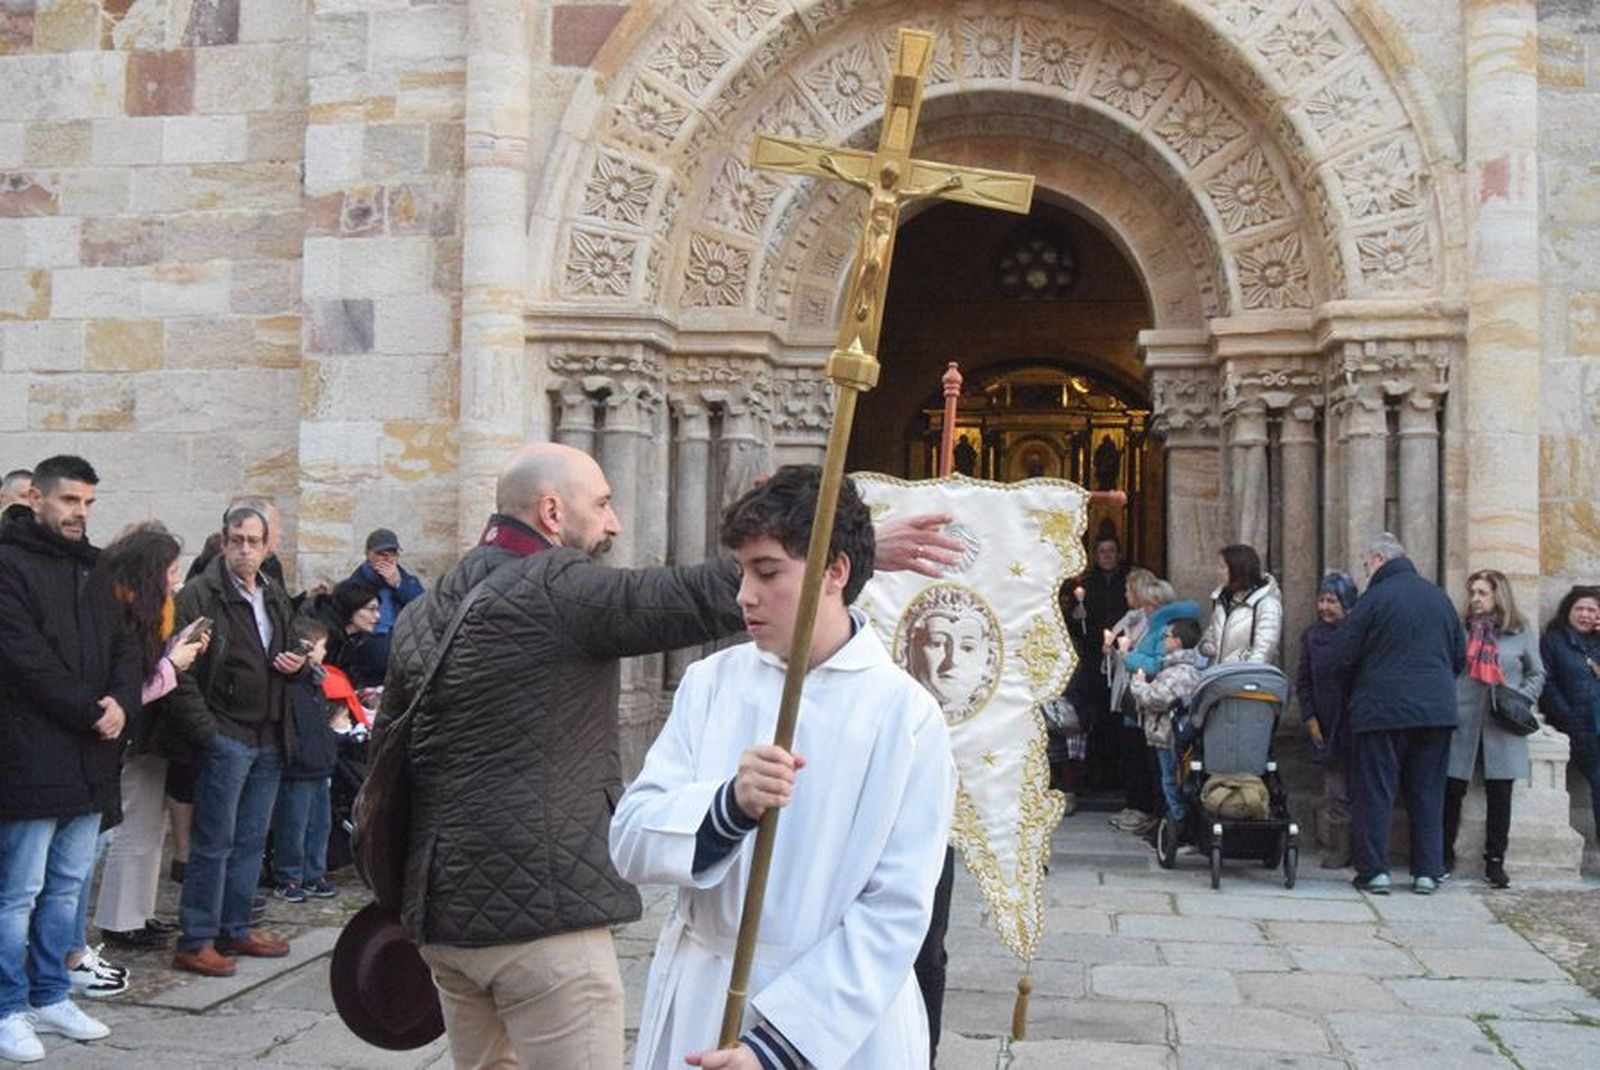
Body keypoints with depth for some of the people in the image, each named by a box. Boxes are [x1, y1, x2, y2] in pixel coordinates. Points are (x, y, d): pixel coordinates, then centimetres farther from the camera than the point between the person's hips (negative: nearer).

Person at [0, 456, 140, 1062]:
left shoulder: (89, 568, 16)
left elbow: (122, 647, 14)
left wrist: (120, 702, -6)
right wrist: (91, 711, -13)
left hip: (90, 761, 8)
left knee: (68, 887, 14)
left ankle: (50, 997, 25)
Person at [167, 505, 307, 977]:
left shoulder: (275, 596, 15)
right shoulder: (199, 595, -9)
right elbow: (181, 672, -14)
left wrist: (296, 664, 6)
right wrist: (204, 731, -18)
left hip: (269, 738, 7)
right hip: (224, 737, -7)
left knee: (251, 841, 13)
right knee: (214, 843, -3)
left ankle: (235, 929, 23)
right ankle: (196, 942, 5)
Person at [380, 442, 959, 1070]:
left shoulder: (421, 616, 12)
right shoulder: (554, 587, -13)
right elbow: (704, 598, -21)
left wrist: (403, 895, 28)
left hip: (442, 910, 9)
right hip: (541, 911, -9)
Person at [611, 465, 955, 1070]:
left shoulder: (906, 715, -10)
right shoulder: (711, 682, 0)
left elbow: (895, 913, -13)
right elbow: (631, 843, -7)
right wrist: (729, 805, -25)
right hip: (697, 1002, 3)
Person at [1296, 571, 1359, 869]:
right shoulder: (1312, 635, 8)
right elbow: (1303, 682, 13)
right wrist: (1310, 718, 5)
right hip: (1329, 728, 4)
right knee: (1335, 792, 6)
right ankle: (1339, 850, 14)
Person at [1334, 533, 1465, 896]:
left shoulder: (1375, 598, -8)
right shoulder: (1438, 597, 10)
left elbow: (1343, 658, -7)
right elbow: (1460, 656, 16)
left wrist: (1354, 695, 11)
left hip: (1382, 710, -5)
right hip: (1437, 710, 5)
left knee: (1374, 792, 2)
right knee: (1428, 794, 11)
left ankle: (1374, 871, 2)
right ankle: (1428, 872, 12)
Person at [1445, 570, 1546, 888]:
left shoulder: (1521, 633, 5)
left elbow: (1537, 674, 13)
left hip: (1502, 727, 0)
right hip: (1462, 723, 0)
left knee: (1499, 795, 4)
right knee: (1451, 791, 1)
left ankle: (1495, 862, 14)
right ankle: (1444, 857, 14)